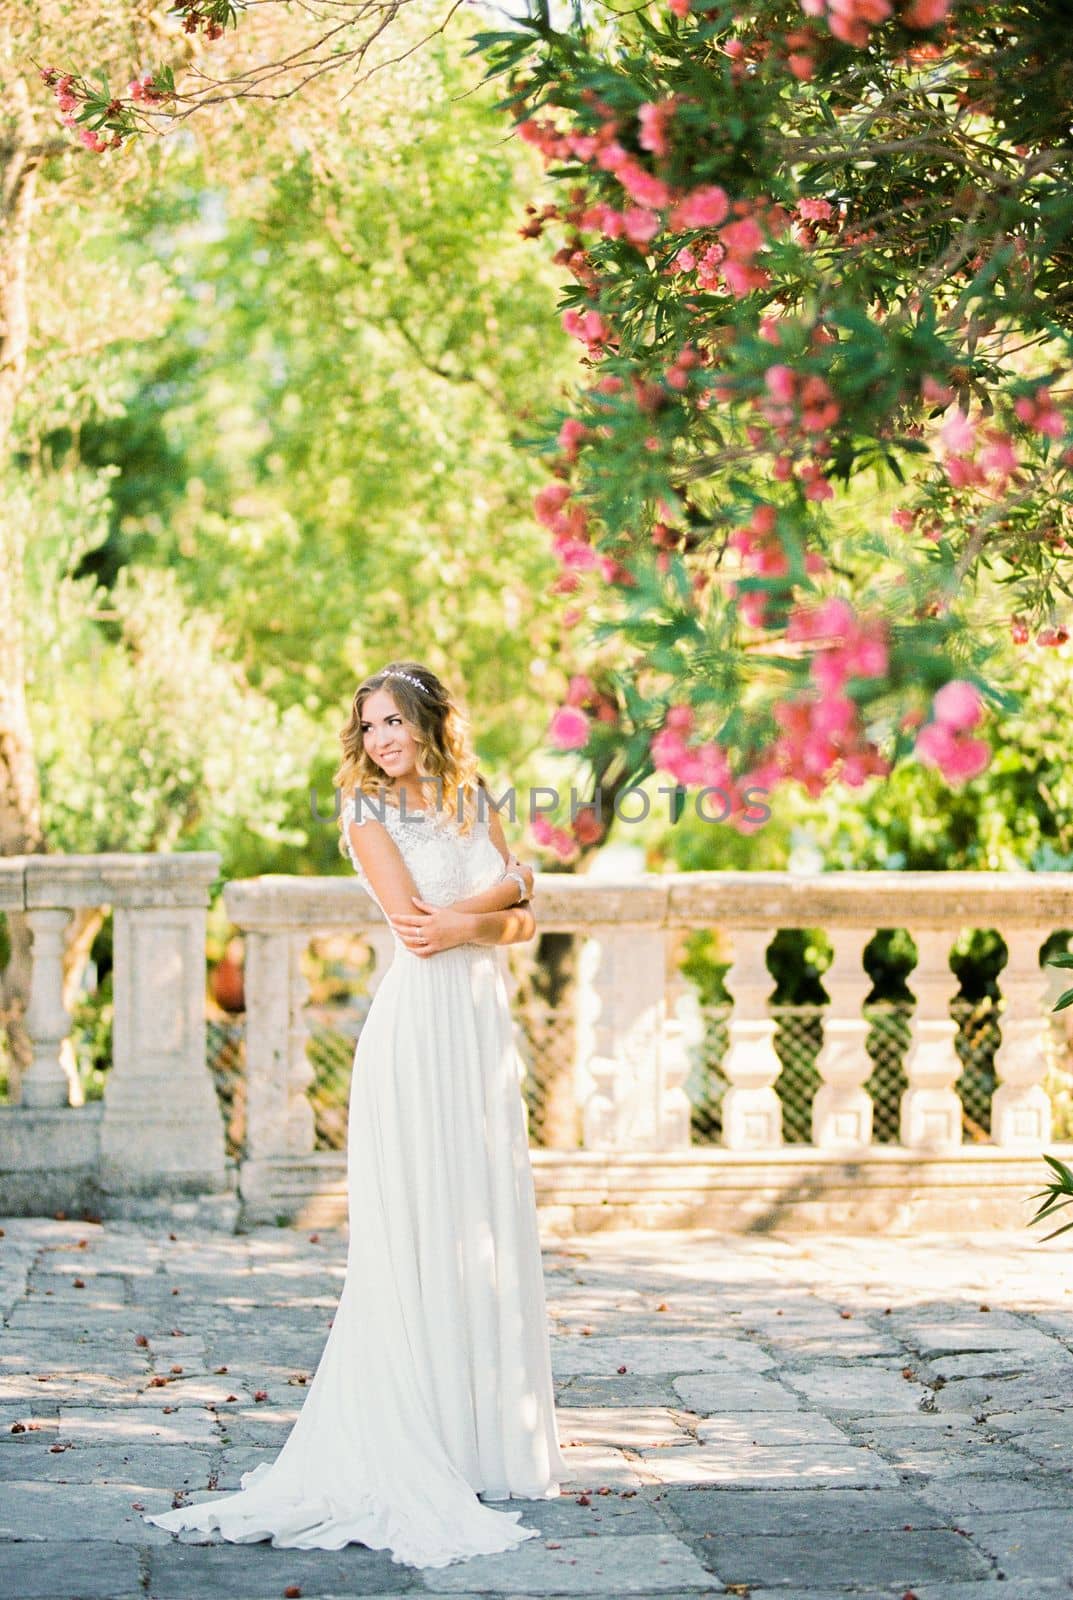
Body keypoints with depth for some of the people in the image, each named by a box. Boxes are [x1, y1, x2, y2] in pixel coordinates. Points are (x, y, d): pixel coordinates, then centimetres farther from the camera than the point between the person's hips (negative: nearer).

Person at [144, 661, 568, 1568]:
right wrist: (499, 913, -5)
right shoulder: (368, 811, -1)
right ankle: (408, 1445, -2)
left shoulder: (474, 801, 15)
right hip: (416, 1028, -5)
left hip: (483, 1031, 5)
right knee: (414, 1234, -6)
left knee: (490, 1229, 6)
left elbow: (523, 909, 8)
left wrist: (458, 921, -8)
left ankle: (489, 1435, 14)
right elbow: (412, 921, -12)